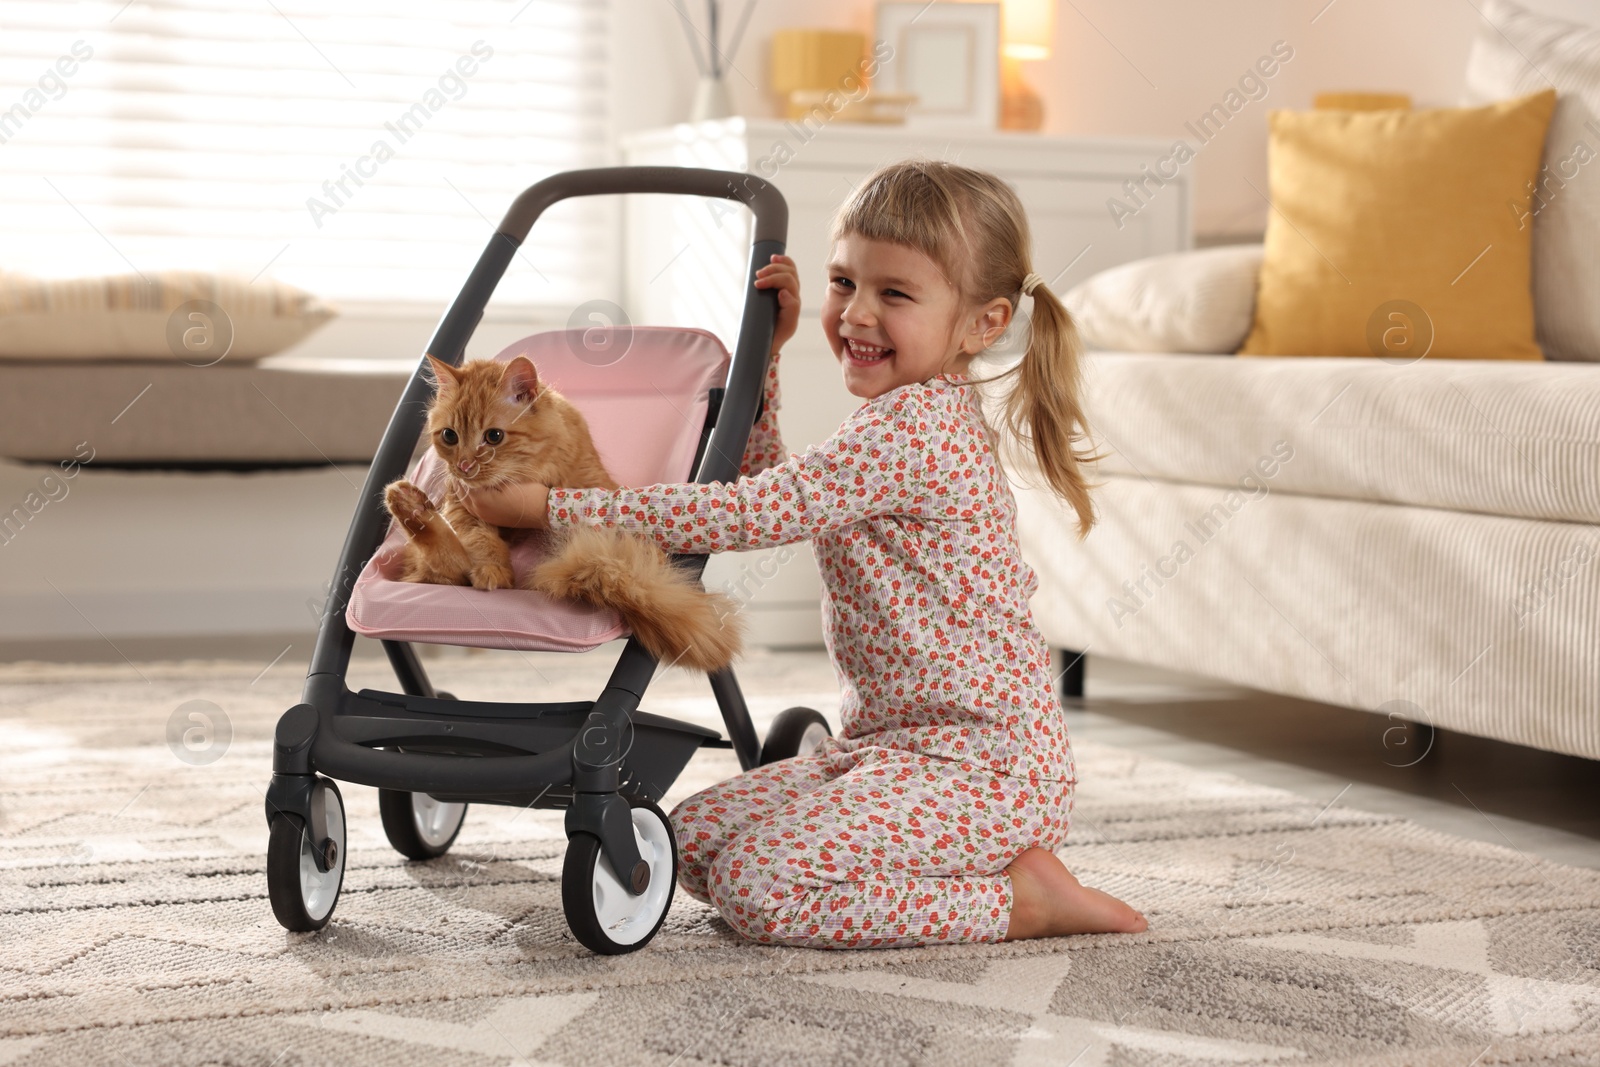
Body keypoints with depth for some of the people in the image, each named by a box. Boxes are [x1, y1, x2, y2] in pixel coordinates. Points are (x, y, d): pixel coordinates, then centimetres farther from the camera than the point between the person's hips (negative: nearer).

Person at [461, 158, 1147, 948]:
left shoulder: (912, 426, -19)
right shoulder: (930, 421, 14)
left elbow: (741, 515, -25)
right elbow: (765, 486, 26)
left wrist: (549, 506, -21)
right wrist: (763, 350, 15)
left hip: (981, 765, -10)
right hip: (894, 743, 10)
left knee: (757, 885, -22)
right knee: (693, 840, 5)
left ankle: (1021, 897, -9)